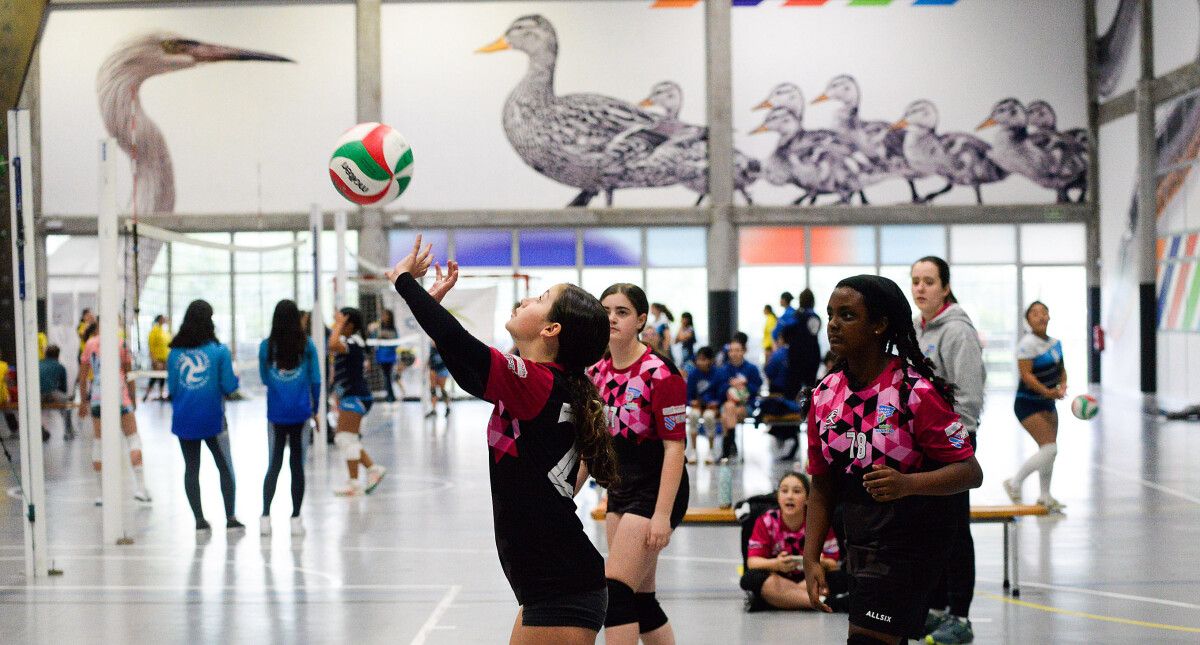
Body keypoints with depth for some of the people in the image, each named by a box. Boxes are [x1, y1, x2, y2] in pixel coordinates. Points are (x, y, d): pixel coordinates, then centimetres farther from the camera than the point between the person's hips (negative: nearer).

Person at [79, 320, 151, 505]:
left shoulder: (89, 345, 5)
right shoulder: (121, 343, -2)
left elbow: (83, 377, 7)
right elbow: (128, 371, 3)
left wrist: (83, 401, 16)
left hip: (97, 398, 2)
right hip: (119, 395, -2)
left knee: (98, 443, 10)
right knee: (133, 438, 5)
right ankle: (139, 487, -5)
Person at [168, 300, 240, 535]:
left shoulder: (175, 352, 0)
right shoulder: (219, 351, -9)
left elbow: (171, 388, 3)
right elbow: (228, 386, -9)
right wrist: (236, 376, 11)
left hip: (183, 419, 2)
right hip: (212, 418, -2)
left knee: (191, 468, 9)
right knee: (225, 467, 11)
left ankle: (199, 521, 8)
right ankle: (230, 518, 11)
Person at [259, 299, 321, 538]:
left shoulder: (267, 346, -3)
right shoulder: (306, 345, -4)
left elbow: (264, 379, 8)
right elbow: (315, 379, -1)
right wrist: (315, 409, 10)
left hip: (276, 413, 1)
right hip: (301, 413, -1)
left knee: (274, 465, 9)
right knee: (297, 465, 6)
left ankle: (265, 516, -1)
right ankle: (295, 519, 7)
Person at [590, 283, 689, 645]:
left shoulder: (660, 373, -14)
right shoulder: (597, 373, 7)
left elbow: (674, 447, -16)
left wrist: (662, 515, -21)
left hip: (656, 490, -8)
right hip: (620, 490, 8)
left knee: (616, 591, -12)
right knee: (640, 598, 10)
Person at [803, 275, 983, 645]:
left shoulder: (915, 392, -15)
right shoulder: (825, 396, 3)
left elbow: (970, 471, -17)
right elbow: (822, 486, 9)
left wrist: (907, 483, -33)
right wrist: (811, 558, 1)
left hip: (911, 547, -7)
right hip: (858, 551, 7)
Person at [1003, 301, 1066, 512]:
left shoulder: (1055, 343, 7)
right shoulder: (1028, 343, -17)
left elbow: (1061, 368, 17)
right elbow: (1026, 375, -23)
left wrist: (1062, 386, -3)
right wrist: (1046, 392, -32)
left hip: (1047, 404, 8)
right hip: (1028, 405, -8)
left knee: (1049, 451, 12)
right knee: (1049, 449, -16)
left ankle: (1045, 497, 25)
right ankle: (1014, 483, -2)